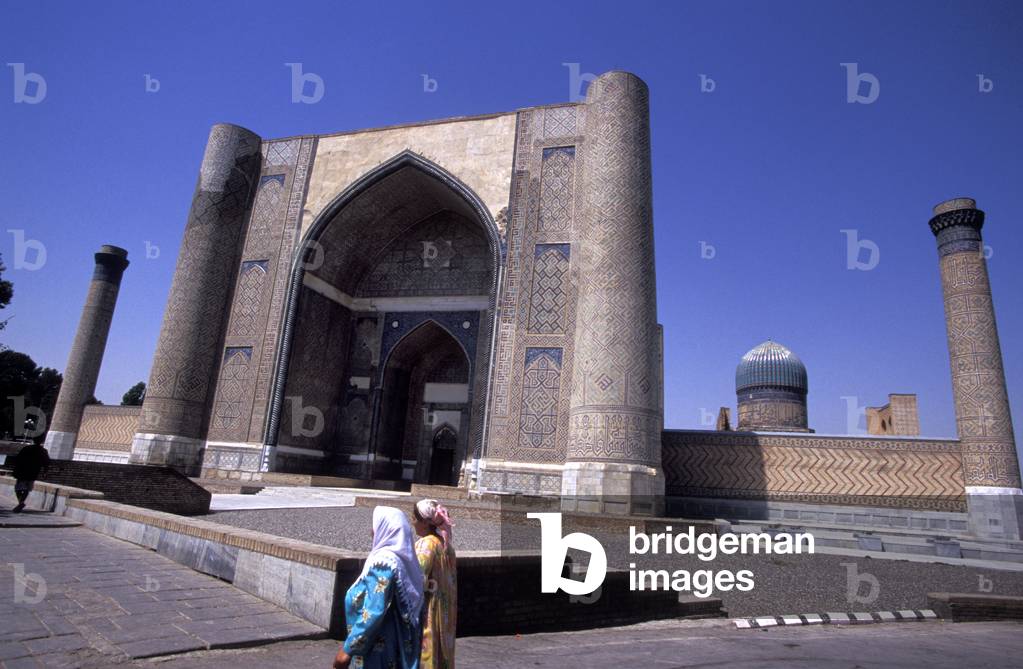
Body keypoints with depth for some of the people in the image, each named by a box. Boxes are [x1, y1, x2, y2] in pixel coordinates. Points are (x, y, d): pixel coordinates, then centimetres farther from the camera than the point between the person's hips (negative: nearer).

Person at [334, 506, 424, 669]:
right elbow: (414, 608, 11)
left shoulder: (383, 561, -20)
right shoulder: (405, 559, 5)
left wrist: (348, 649, -16)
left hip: (378, 647, -8)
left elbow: (374, 612, -24)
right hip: (400, 644, 8)